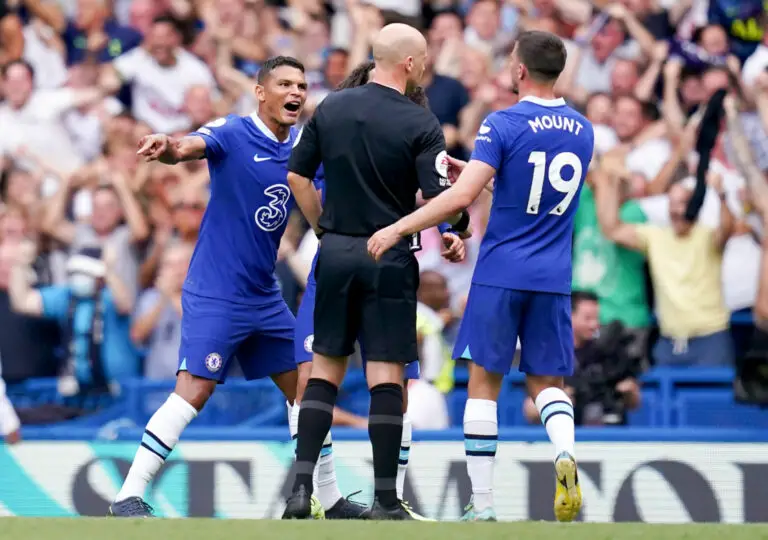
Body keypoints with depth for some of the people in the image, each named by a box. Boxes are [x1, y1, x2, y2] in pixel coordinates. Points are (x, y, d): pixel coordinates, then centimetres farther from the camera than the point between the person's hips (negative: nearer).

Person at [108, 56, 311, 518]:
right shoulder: (233, 133, -12)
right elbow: (188, 148, -30)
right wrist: (166, 148, -54)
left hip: (265, 297, 7)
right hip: (215, 294, -7)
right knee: (193, 391, -15)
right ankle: (129, 496, -11)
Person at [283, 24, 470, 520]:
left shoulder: (332, 107, 4)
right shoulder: (420, 124, -10)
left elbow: (298, 176, 8)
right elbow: (440, 200, -15)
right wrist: (461, 227, 6)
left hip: (336, 252, 4)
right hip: (389, 257, -4)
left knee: (326, 368, 10)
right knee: (386, 376, 0)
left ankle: (301, 488, 0)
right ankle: (385, 500, 1)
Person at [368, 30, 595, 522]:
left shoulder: (504, 125, -11)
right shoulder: (582, 131, 7)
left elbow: (462, 196, -19)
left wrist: (398, 229, -13)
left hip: (501, 274, -4)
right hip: (553, 279, 4)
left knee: (484, 382, 5)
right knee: (547, 381, 13)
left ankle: (482, 504, 4)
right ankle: (566, 453, -18)